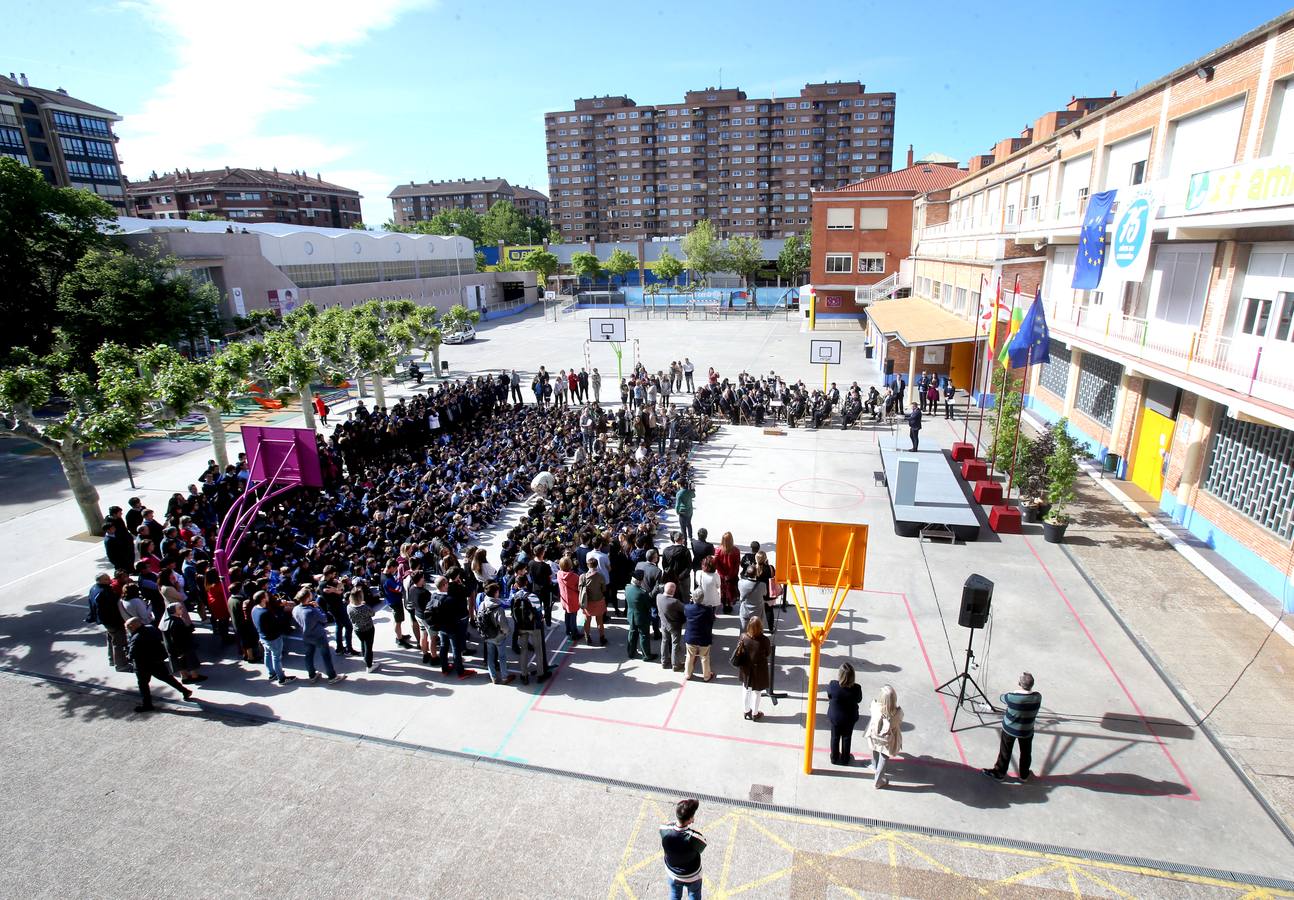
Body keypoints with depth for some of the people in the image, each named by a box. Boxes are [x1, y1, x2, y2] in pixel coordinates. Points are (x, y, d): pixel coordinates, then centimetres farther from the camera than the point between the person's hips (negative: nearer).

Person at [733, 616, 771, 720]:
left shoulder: (743, 638, -19)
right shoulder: (764, 640, -27)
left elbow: (738, 653, -8)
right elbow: (768, 653, -10)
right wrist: (771, 646, 7)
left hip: (746, 669, 3)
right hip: (759, 670, -3)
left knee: (747, 691, 23)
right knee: (756, 692, 18)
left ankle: (747, 711, 40)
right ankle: (755, 713, 35)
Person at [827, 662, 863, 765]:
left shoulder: (833, 685, -32)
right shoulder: (856, 688, -32)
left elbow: (829, 695, -10)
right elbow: (859, 700, -9)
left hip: (835, 717, 0)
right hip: (849, 718, 0)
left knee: (835, 737, 24)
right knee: (847, 738, 25)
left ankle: (834, 757, 44)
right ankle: (845, 759, 45)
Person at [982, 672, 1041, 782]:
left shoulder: (1012, 697, -29)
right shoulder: (1037, 697, -19)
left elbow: (1002, 697, -6)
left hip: (1009, 729, -2)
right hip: (1026, 731, 2)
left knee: (1005, 752, 17)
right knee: (1025, 753, 25)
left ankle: (999, 773, 32)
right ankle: (1024, 775, 44)